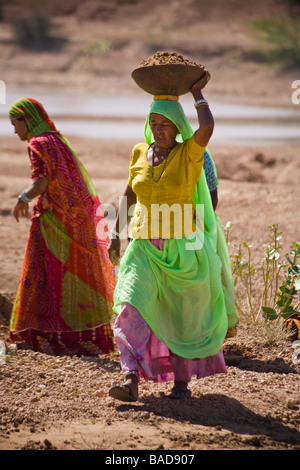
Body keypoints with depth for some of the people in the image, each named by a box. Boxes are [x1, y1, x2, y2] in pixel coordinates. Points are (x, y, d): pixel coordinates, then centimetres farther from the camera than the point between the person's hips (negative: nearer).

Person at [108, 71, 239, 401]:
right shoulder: (140, 153, 6)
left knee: (184, 316, 7)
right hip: (144, 247, 2)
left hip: (182, 249, -2)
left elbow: (207, 126, -27)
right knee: (131, 307, -16)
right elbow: (129, 195, 18)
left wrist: (197, 92, -12)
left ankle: (182, 381, 23)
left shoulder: (189, 154, -7)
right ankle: (131, 380, -24)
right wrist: (116, 233, 13)